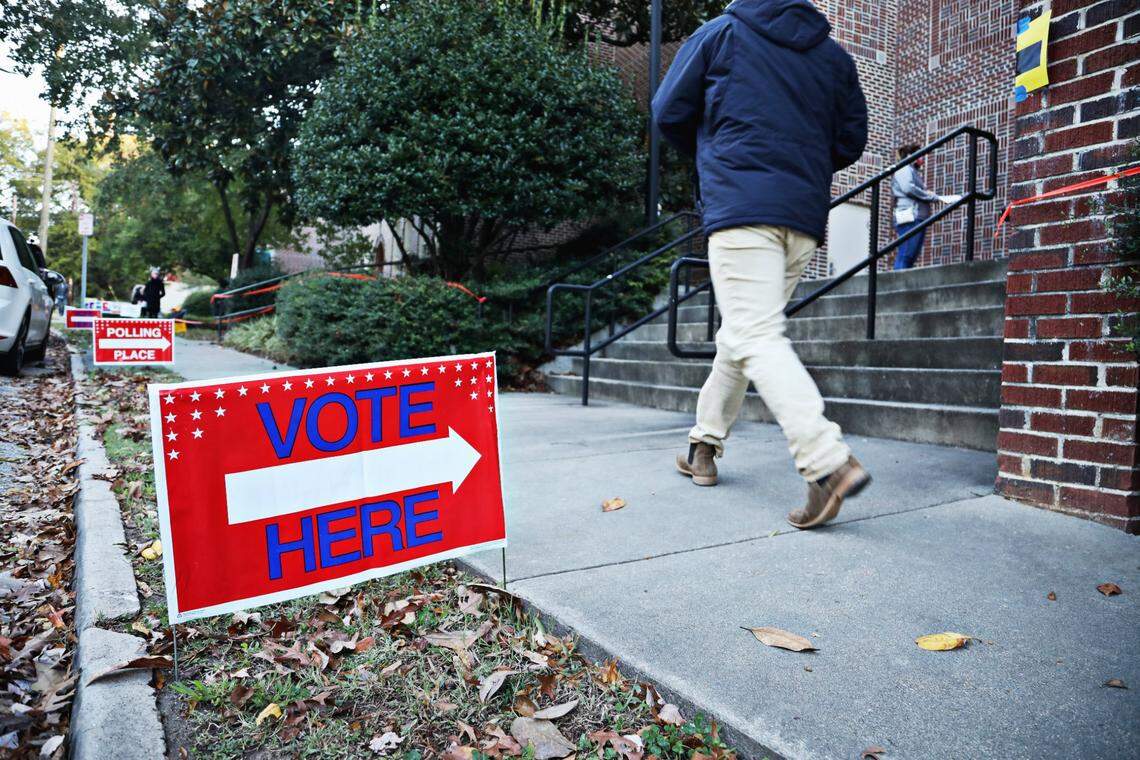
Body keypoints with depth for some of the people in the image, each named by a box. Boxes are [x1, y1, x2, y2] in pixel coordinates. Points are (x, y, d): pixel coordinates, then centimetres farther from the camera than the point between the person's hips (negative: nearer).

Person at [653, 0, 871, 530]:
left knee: (756, 337, -13)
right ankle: (704, 444, 24)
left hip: (740, 205, -5)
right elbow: (850, 142, 16)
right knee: (742, 331, 15)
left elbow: (669, 114, 10)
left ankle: (829, 463, -26)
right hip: (806, 216, 6)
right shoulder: (834, 55, 19)